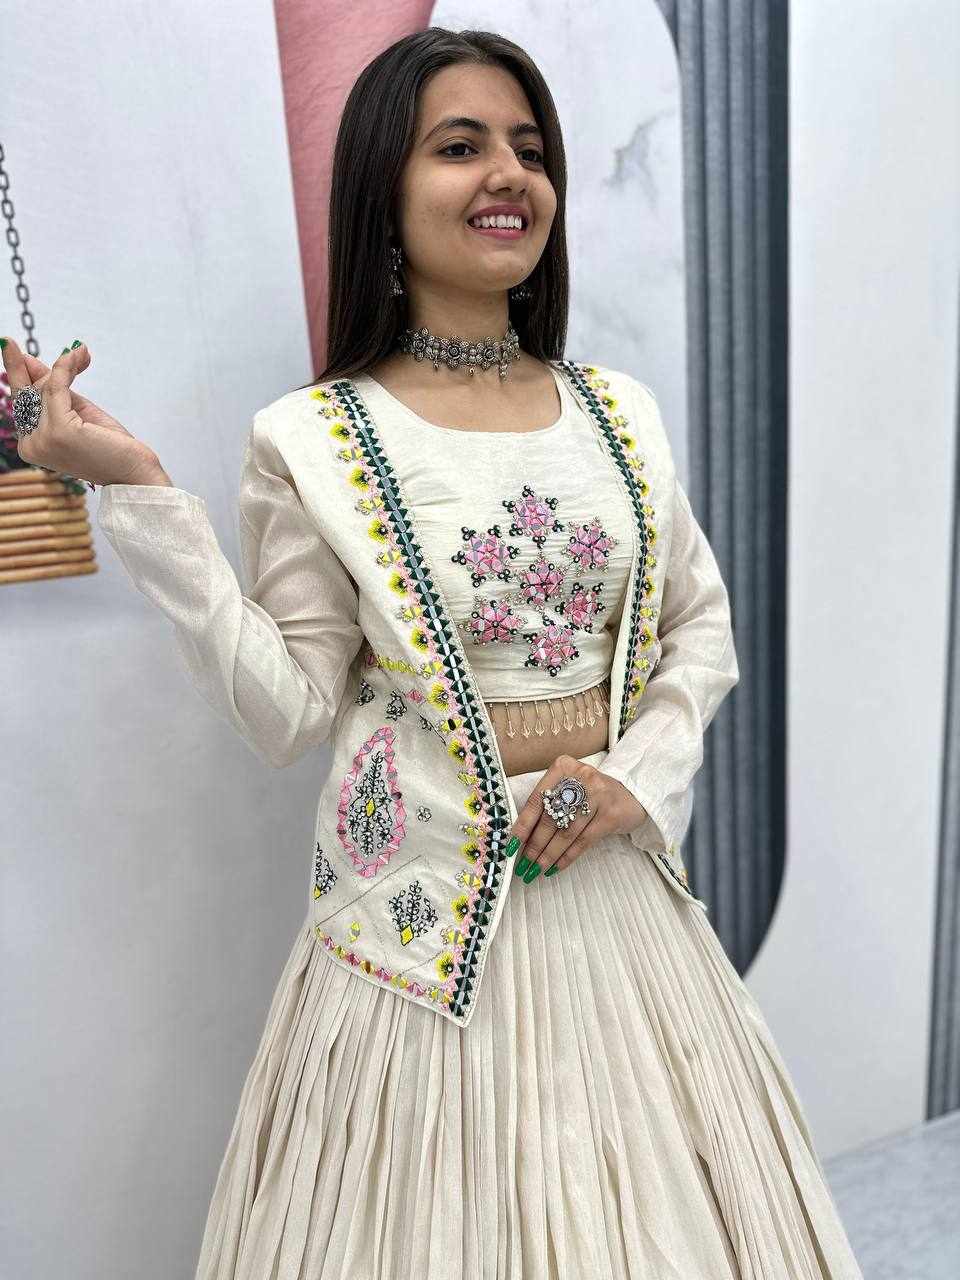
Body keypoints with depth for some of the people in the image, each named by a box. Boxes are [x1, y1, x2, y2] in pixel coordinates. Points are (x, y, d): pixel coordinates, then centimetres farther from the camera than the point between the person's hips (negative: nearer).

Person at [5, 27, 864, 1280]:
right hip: (429, 901, -3)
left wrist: (641, 769, -8)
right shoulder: (312, 440, -9)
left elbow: (703, 625, 9)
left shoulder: (619, 410, 3)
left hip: (617, 881, 4)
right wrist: (140, 496, -16)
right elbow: (290, 714, -10)